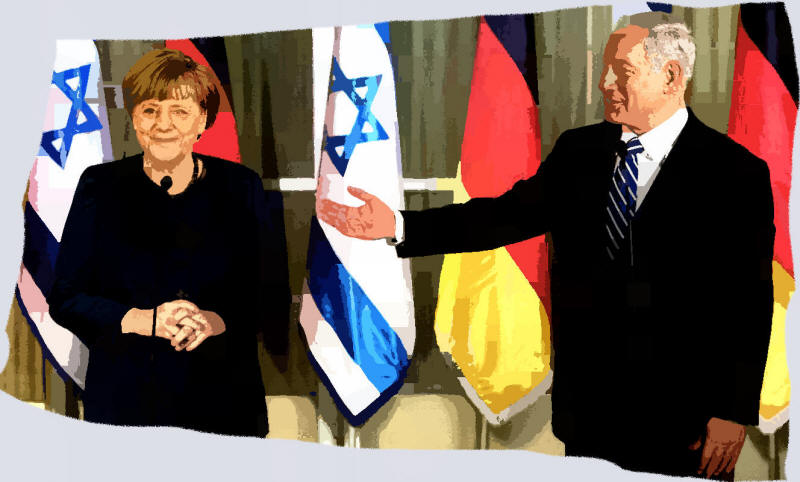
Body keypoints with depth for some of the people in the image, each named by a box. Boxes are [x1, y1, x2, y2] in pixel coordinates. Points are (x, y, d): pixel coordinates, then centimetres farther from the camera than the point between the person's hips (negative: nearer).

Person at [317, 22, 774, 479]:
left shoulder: (735, 172, -10)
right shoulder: (578, 150, 6)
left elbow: (750, 304, -10)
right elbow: (507, 215, 1)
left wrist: (734, 413, -12)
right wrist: (399, 226, -9)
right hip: (586, 407, 5)